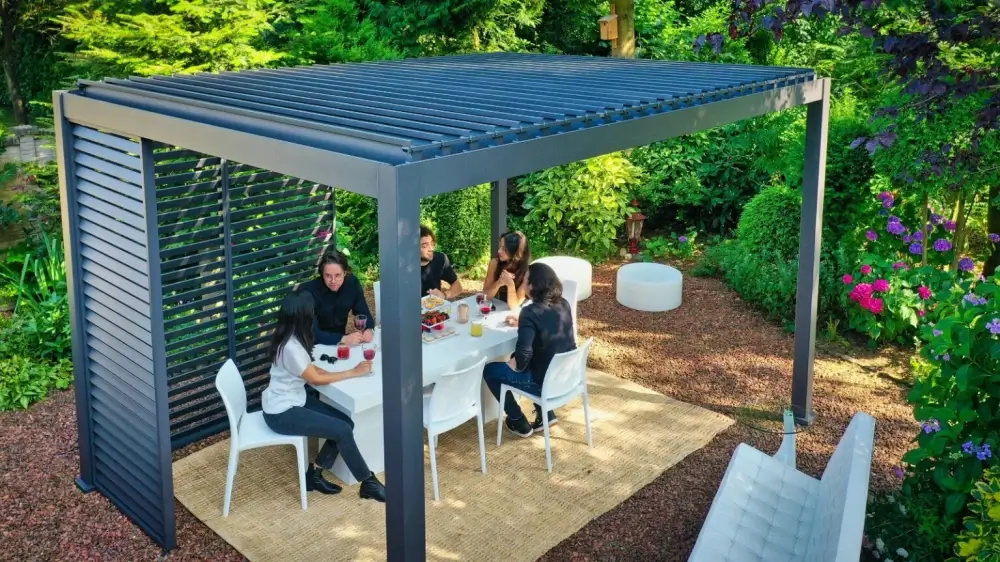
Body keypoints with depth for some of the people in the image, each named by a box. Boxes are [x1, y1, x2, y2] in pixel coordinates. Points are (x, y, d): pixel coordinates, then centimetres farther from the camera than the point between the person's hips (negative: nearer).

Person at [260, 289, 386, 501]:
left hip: (293, 400, 9)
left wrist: (329, 372, -7)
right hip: (281, 413, -9)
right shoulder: (291, 347, -28)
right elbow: (316, 379, -16)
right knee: (342, 430, -13)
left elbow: (309, 368, 12)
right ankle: (368, 483, 3)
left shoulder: (291, 338, 1)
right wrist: (353, 372, -8)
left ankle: (314, 474, 12)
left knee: (345, 422, 0)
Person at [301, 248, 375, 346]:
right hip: (316, 346, -3)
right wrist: (343, 339, -34)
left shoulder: (352, 283, -10)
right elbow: (312, 333, -24)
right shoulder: (309, 290, -22)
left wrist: (368, 329, -21)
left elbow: (363, 312, -1)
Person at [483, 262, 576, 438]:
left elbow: (523, 354, -27)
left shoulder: (531, 312, -23)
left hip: (545, 382, -7)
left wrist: (515, 365, -7)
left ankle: (519, 423, 18)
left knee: (489, 370, 10)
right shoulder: (563, 305, -1)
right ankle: (546, 413, 29)